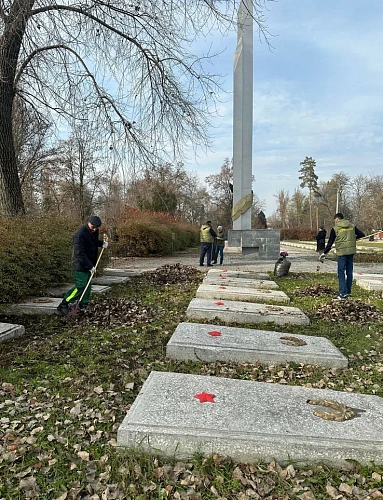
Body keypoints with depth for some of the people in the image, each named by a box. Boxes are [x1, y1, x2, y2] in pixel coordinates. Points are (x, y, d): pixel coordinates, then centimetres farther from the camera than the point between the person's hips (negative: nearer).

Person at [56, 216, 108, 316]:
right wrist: (90, 266, -24)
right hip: (80, 265, -9)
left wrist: (101, 243, 5)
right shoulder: (80, 234, -23)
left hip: (89, 264, 9)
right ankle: (63, 305, -1)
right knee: (80, 286, -10)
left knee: (87, 286, 12)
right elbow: (79, 253, -26)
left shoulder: (94, 231, 4)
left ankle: (84, 306, 23)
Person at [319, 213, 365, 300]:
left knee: (341, 273, -3)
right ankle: (348, 292, 20)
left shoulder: (335, 228, -4)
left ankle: (343, 293, -9)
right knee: (349, 272, 12)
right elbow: (362, 234, 9)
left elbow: (330, 242, -3)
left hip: (342, 252, -5)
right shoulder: (352, 226, 7)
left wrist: (324, 253, 5)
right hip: (351, 251, 5)